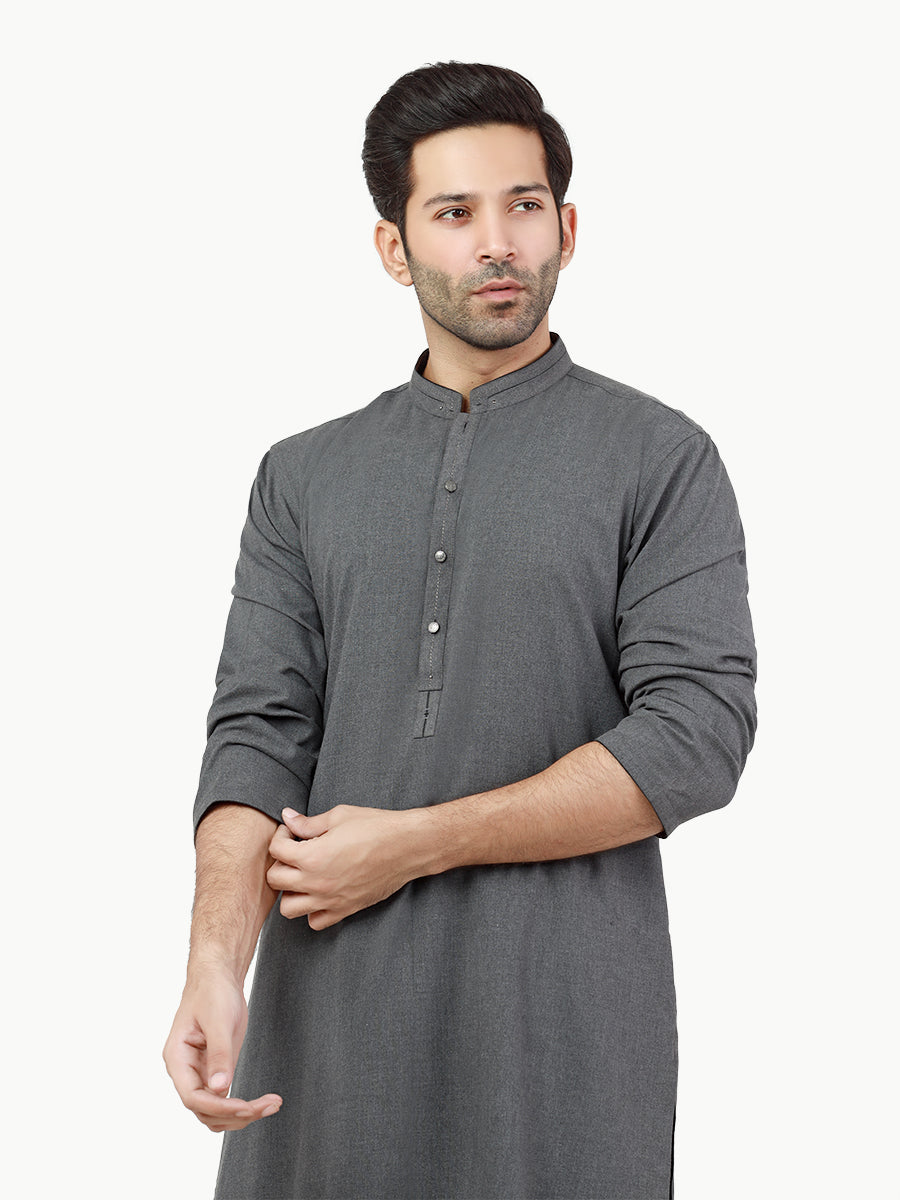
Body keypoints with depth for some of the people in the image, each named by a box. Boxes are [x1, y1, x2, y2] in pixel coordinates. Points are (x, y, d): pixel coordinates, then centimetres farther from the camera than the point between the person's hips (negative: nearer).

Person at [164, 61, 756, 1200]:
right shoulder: (303, 478, 10)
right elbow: (257, 733, 1)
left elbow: (697, 736, -9)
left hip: (563, 1023, -2)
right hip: (333, 1019, 3)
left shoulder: (660, 459, 1)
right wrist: (217, 964, -16)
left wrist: (414, 844, -11)